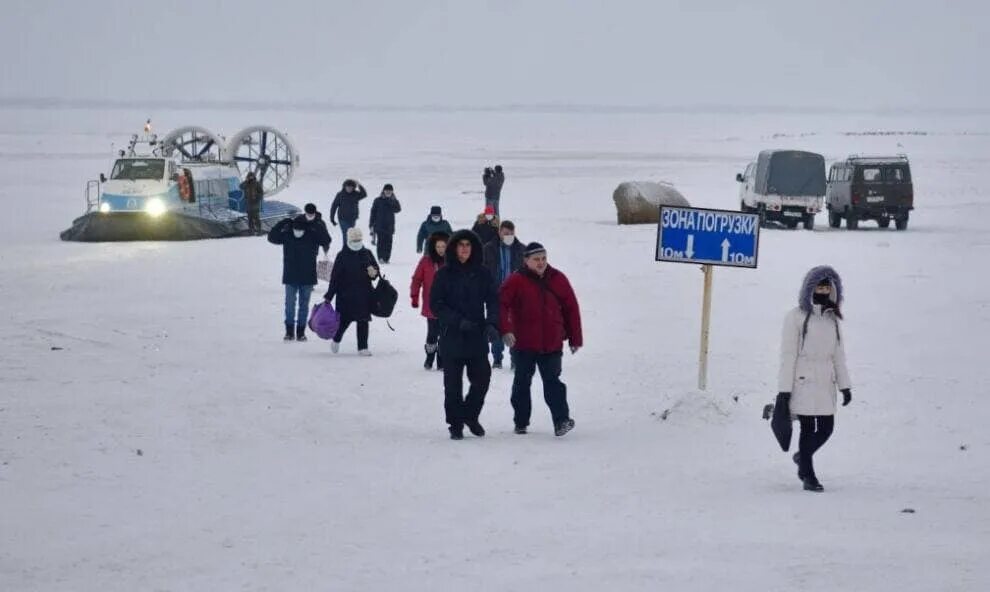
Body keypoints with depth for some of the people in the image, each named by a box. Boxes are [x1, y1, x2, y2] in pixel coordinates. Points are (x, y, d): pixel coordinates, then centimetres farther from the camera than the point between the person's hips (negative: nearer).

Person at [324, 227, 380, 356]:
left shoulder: (367, 254, 8)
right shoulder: (342, 256, -3)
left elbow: (376, 269, 15)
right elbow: (335, 276, -5)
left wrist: (374, 273, -11)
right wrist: (329, 295, -7)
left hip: (364, 293, 3)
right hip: (346, 294, -3)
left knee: (363, 321, 3)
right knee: (345, 320, 1)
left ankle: (362, 347, 9)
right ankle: (336, 340, 29)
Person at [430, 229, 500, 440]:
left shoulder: (482, 274, 5)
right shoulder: (444, 274, 0)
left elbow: (492, 301, 3)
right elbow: (435, 304, -3)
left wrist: (492, 324, -15)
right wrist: (458, 321, -15)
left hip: (477, 336, 2)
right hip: (452, 336, -2)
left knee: (482, 378, -1)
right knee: (453, 383, 1)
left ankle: (471, 415, 23)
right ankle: (456, 424, 12)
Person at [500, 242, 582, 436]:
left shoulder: (558, 279, 3)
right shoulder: (516, 281, -6)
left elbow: (571, 309, 7)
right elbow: (501, 305, -13)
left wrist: (575, 339, 7)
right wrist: (505, 331, -26)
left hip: (552, 344, 1)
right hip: (524, 343, -1)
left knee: (552, 382, -4)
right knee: (522, 382, 11)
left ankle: (561, 420, -8)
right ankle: (521, 422, 21)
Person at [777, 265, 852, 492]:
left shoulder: (833, 319, 12)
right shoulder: (796, 317, -5)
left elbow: (838, 354, 16)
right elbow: (788, 354, -6)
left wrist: (845, 385, 11)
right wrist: (784, 388, -9)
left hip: (825, 382, 5)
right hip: (803, 381, -5)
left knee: (826, 428, 4)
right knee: (809, 428, -4)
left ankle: (802, 457, 32)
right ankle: (808, 476, 8)